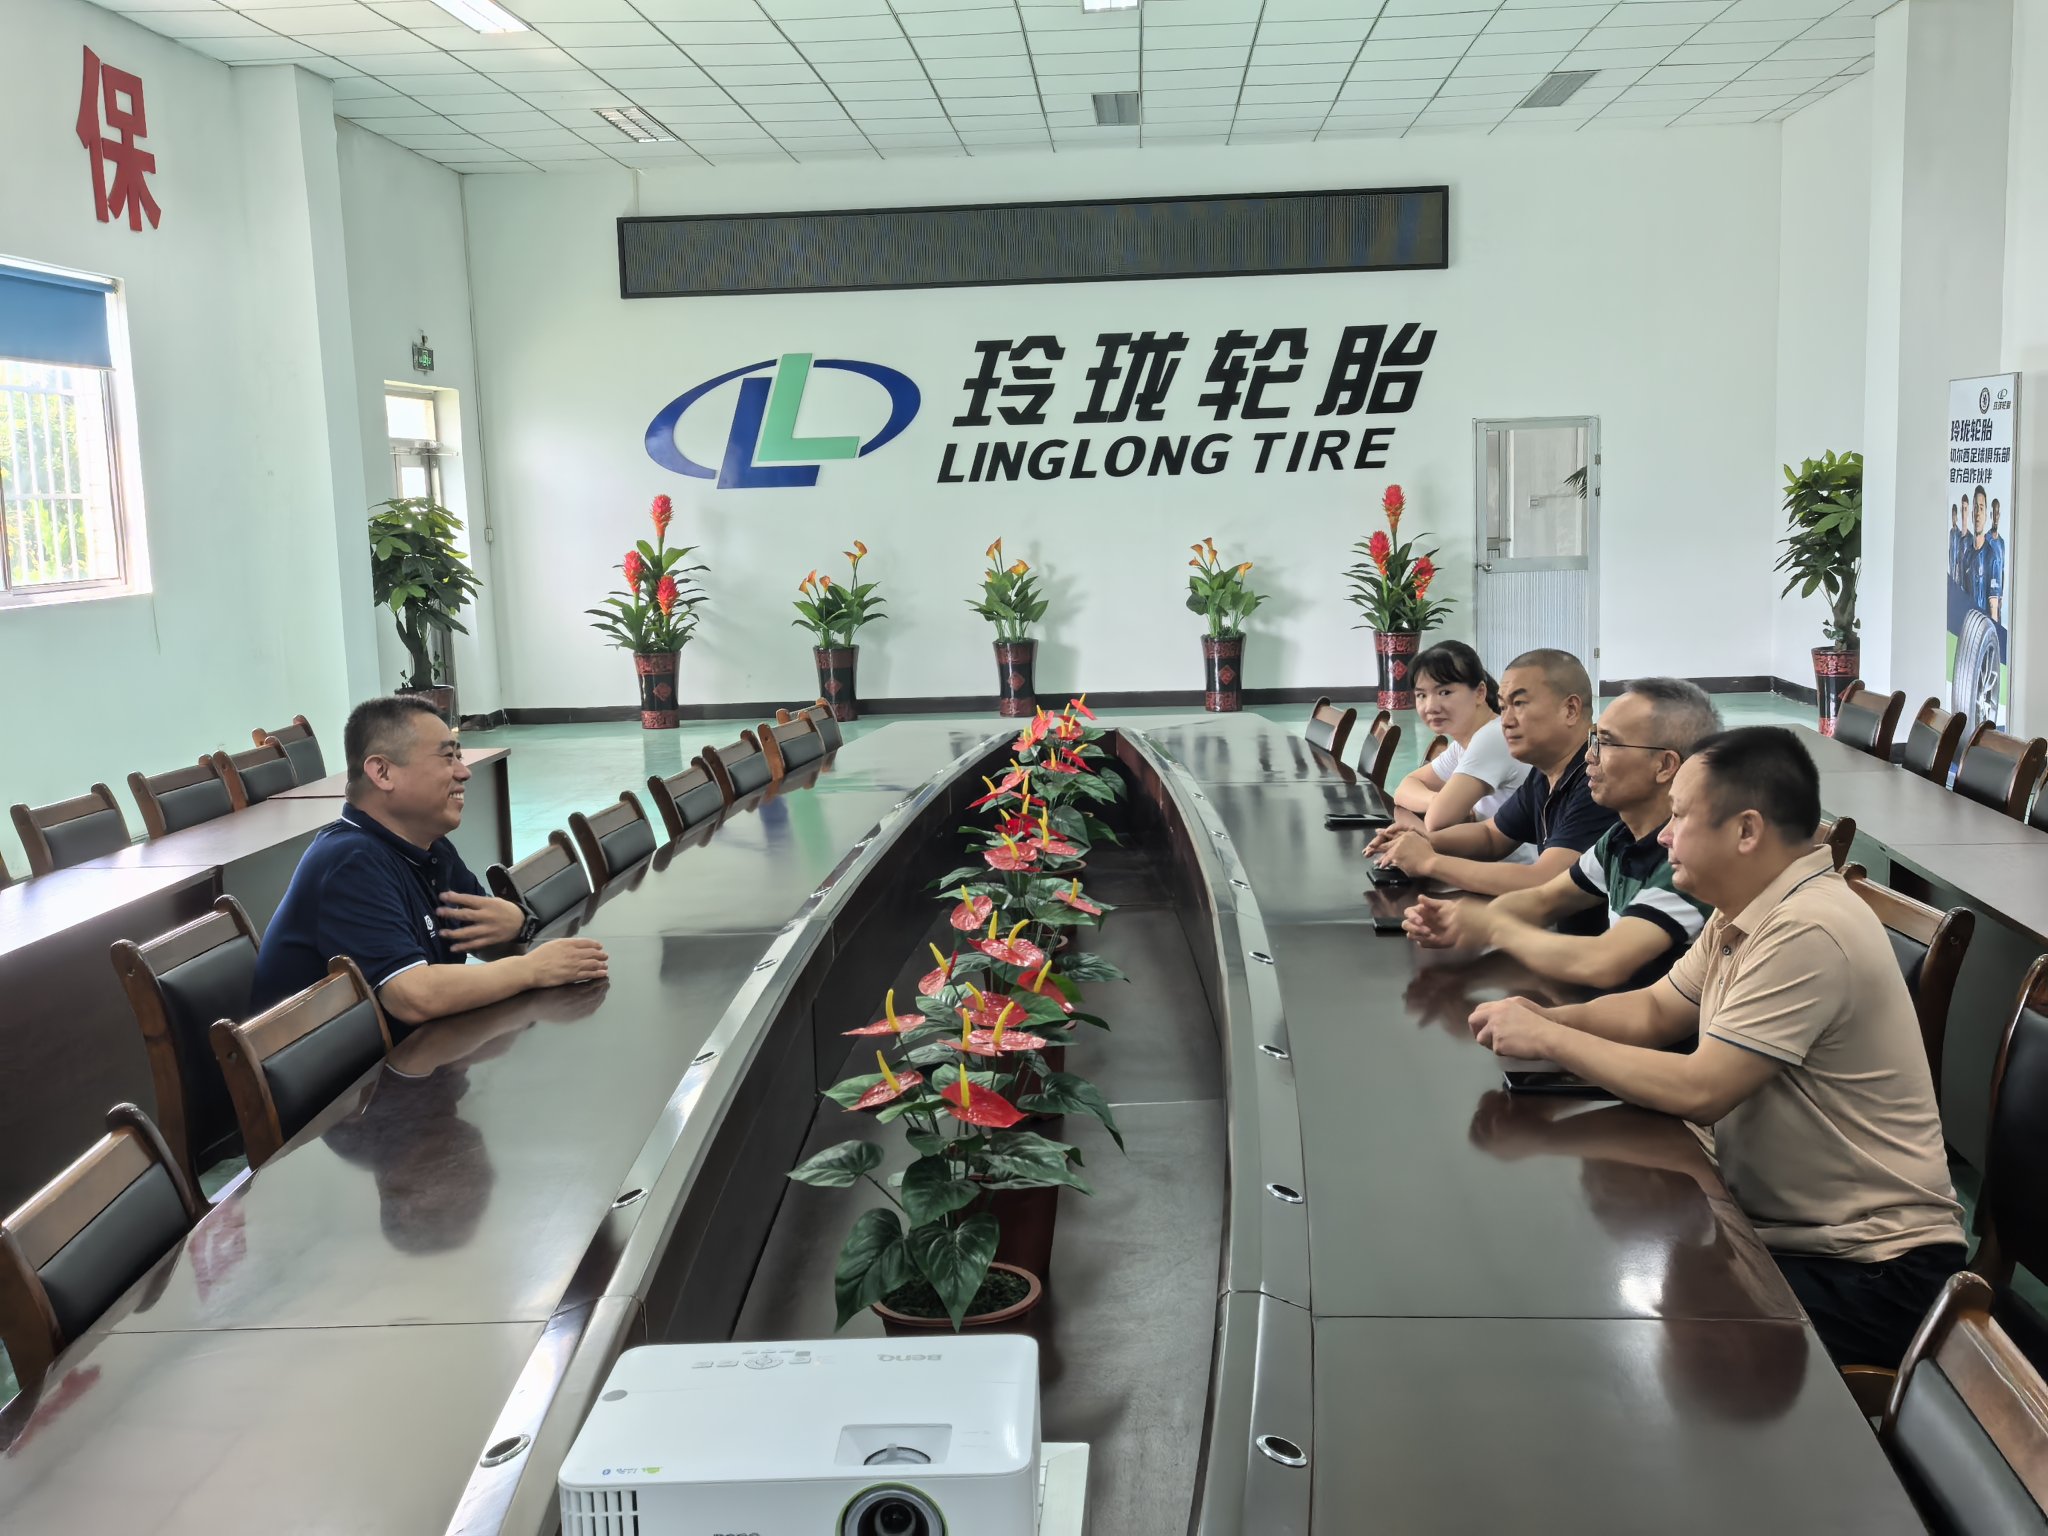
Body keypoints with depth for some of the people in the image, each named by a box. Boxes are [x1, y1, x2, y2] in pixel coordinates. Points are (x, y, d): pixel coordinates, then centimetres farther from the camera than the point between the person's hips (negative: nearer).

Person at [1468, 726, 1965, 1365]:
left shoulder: (1808, 932, -25)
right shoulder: (1743, 915, 6)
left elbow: (1697, 1091, -26)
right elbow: (1655, 1010, 13)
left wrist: (1549, 1040, -18)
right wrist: (1541, 1017, -4)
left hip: (1867, 1271, -8)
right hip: (1780, 1229, 9)